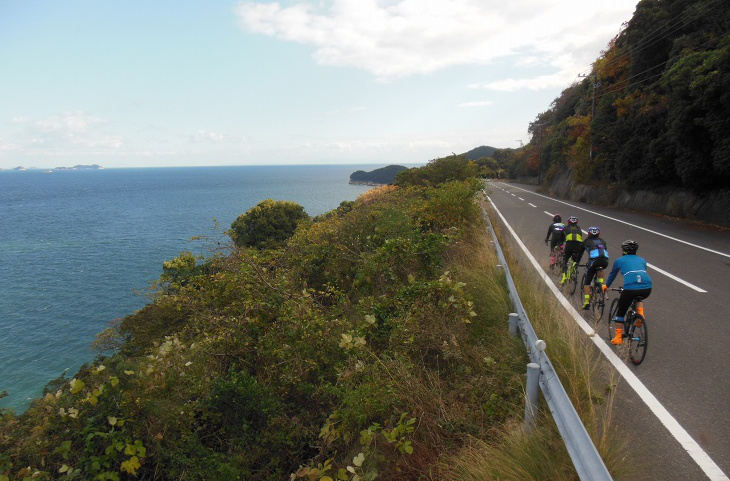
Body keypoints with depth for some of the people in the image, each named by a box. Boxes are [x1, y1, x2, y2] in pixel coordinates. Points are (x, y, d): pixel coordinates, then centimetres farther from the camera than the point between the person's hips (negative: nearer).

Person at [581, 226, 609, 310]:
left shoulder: (586, 241, 19)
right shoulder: (602, 241, 28)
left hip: (594, 261, -3)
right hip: (605, 262, 3)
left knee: (587, 282, 7)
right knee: (599, 268, 41)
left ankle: (586, 302, -3)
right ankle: (601, 283, 22)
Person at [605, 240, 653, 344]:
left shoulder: (619, 260, 19)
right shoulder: (642, 260, 28)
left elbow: (612, 275, 32)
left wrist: (606, 286, 49)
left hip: (630, 289, -4)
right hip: (647, 289, 4)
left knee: (620, 311, 16)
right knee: (638, 298, 40)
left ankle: (618, 337, 19)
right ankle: (640, 314, 15)